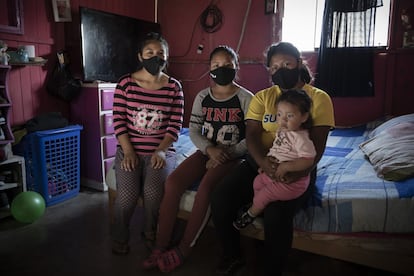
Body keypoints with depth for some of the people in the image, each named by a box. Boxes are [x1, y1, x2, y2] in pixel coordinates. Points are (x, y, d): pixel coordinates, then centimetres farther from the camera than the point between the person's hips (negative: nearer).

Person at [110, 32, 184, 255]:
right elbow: (118, 121, -1)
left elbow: (175, 125, 0)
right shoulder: (126, 83, 3)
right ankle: (119, 238, 7)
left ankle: (151, 234, 5)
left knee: (153, 191, -24)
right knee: (127, 194, -21)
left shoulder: (174, 87, 4)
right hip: (129, 149, 0)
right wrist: (128, 151, -11)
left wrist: (161, 151, -13)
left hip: (161, 150, 0)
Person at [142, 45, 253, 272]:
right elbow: (193, 131, 4)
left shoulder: (246, 99, -5)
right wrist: (210, 149, -15)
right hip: (206, 151, 4)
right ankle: (160, 246, -8)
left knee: (205, 188, -30)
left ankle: (183, 248, -12)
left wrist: (225, 155, -17)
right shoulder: (202, 97, 6)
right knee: (172, 182, -18)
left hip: (231, 156, -4)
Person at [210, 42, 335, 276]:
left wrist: (304, 168, -27)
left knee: (276, 215, -30)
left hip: (296, 169, -3)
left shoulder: (319, 98, 3)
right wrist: (263, 162, -24)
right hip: (259, 163, 4)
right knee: (220, 197, -18)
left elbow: (318, 142, -7)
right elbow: (251, 134, -3)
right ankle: (233, 256, 8)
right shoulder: (262, 97, 11)